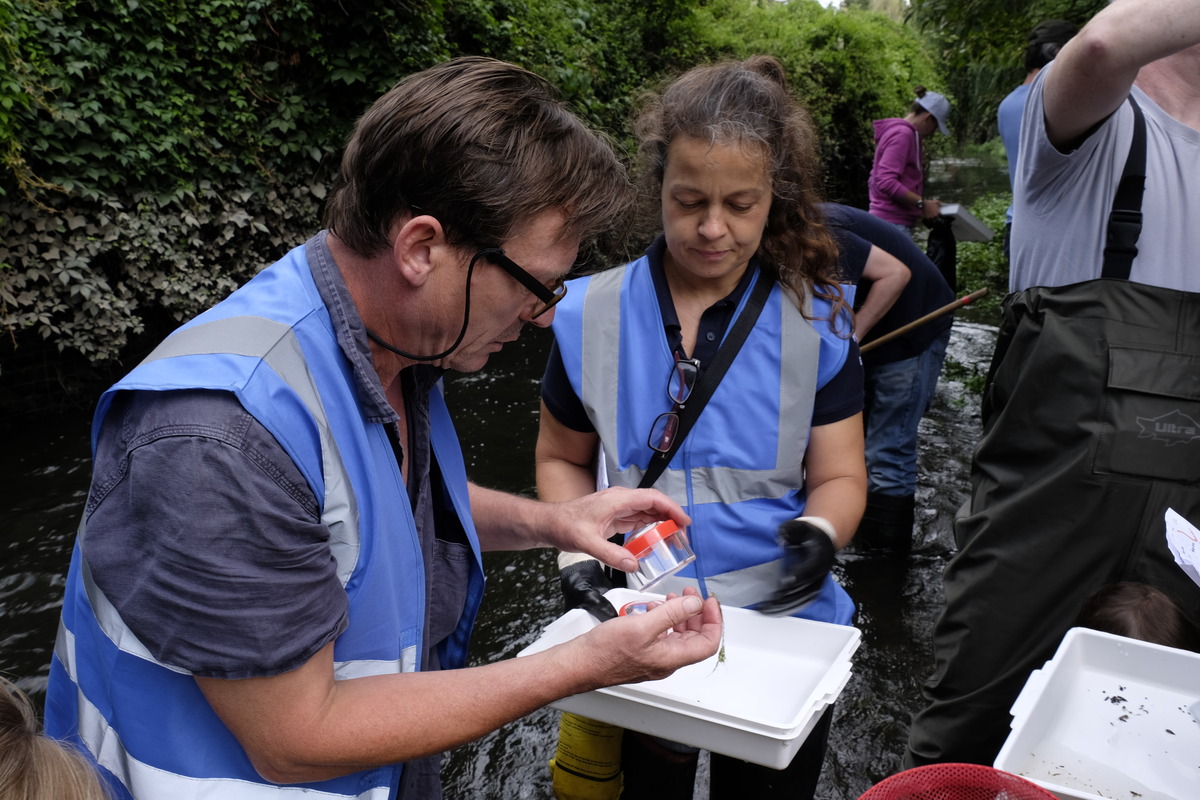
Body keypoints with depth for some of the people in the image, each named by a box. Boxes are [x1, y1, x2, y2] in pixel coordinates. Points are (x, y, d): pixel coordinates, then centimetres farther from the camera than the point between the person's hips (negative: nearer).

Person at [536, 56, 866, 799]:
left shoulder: (816, 320, -8)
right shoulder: (591, 317, -7)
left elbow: (839, 475, -5)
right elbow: (562, 460, 5)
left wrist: (820, 533, -26)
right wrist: (578, 551, -11)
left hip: (782, 625, 0)